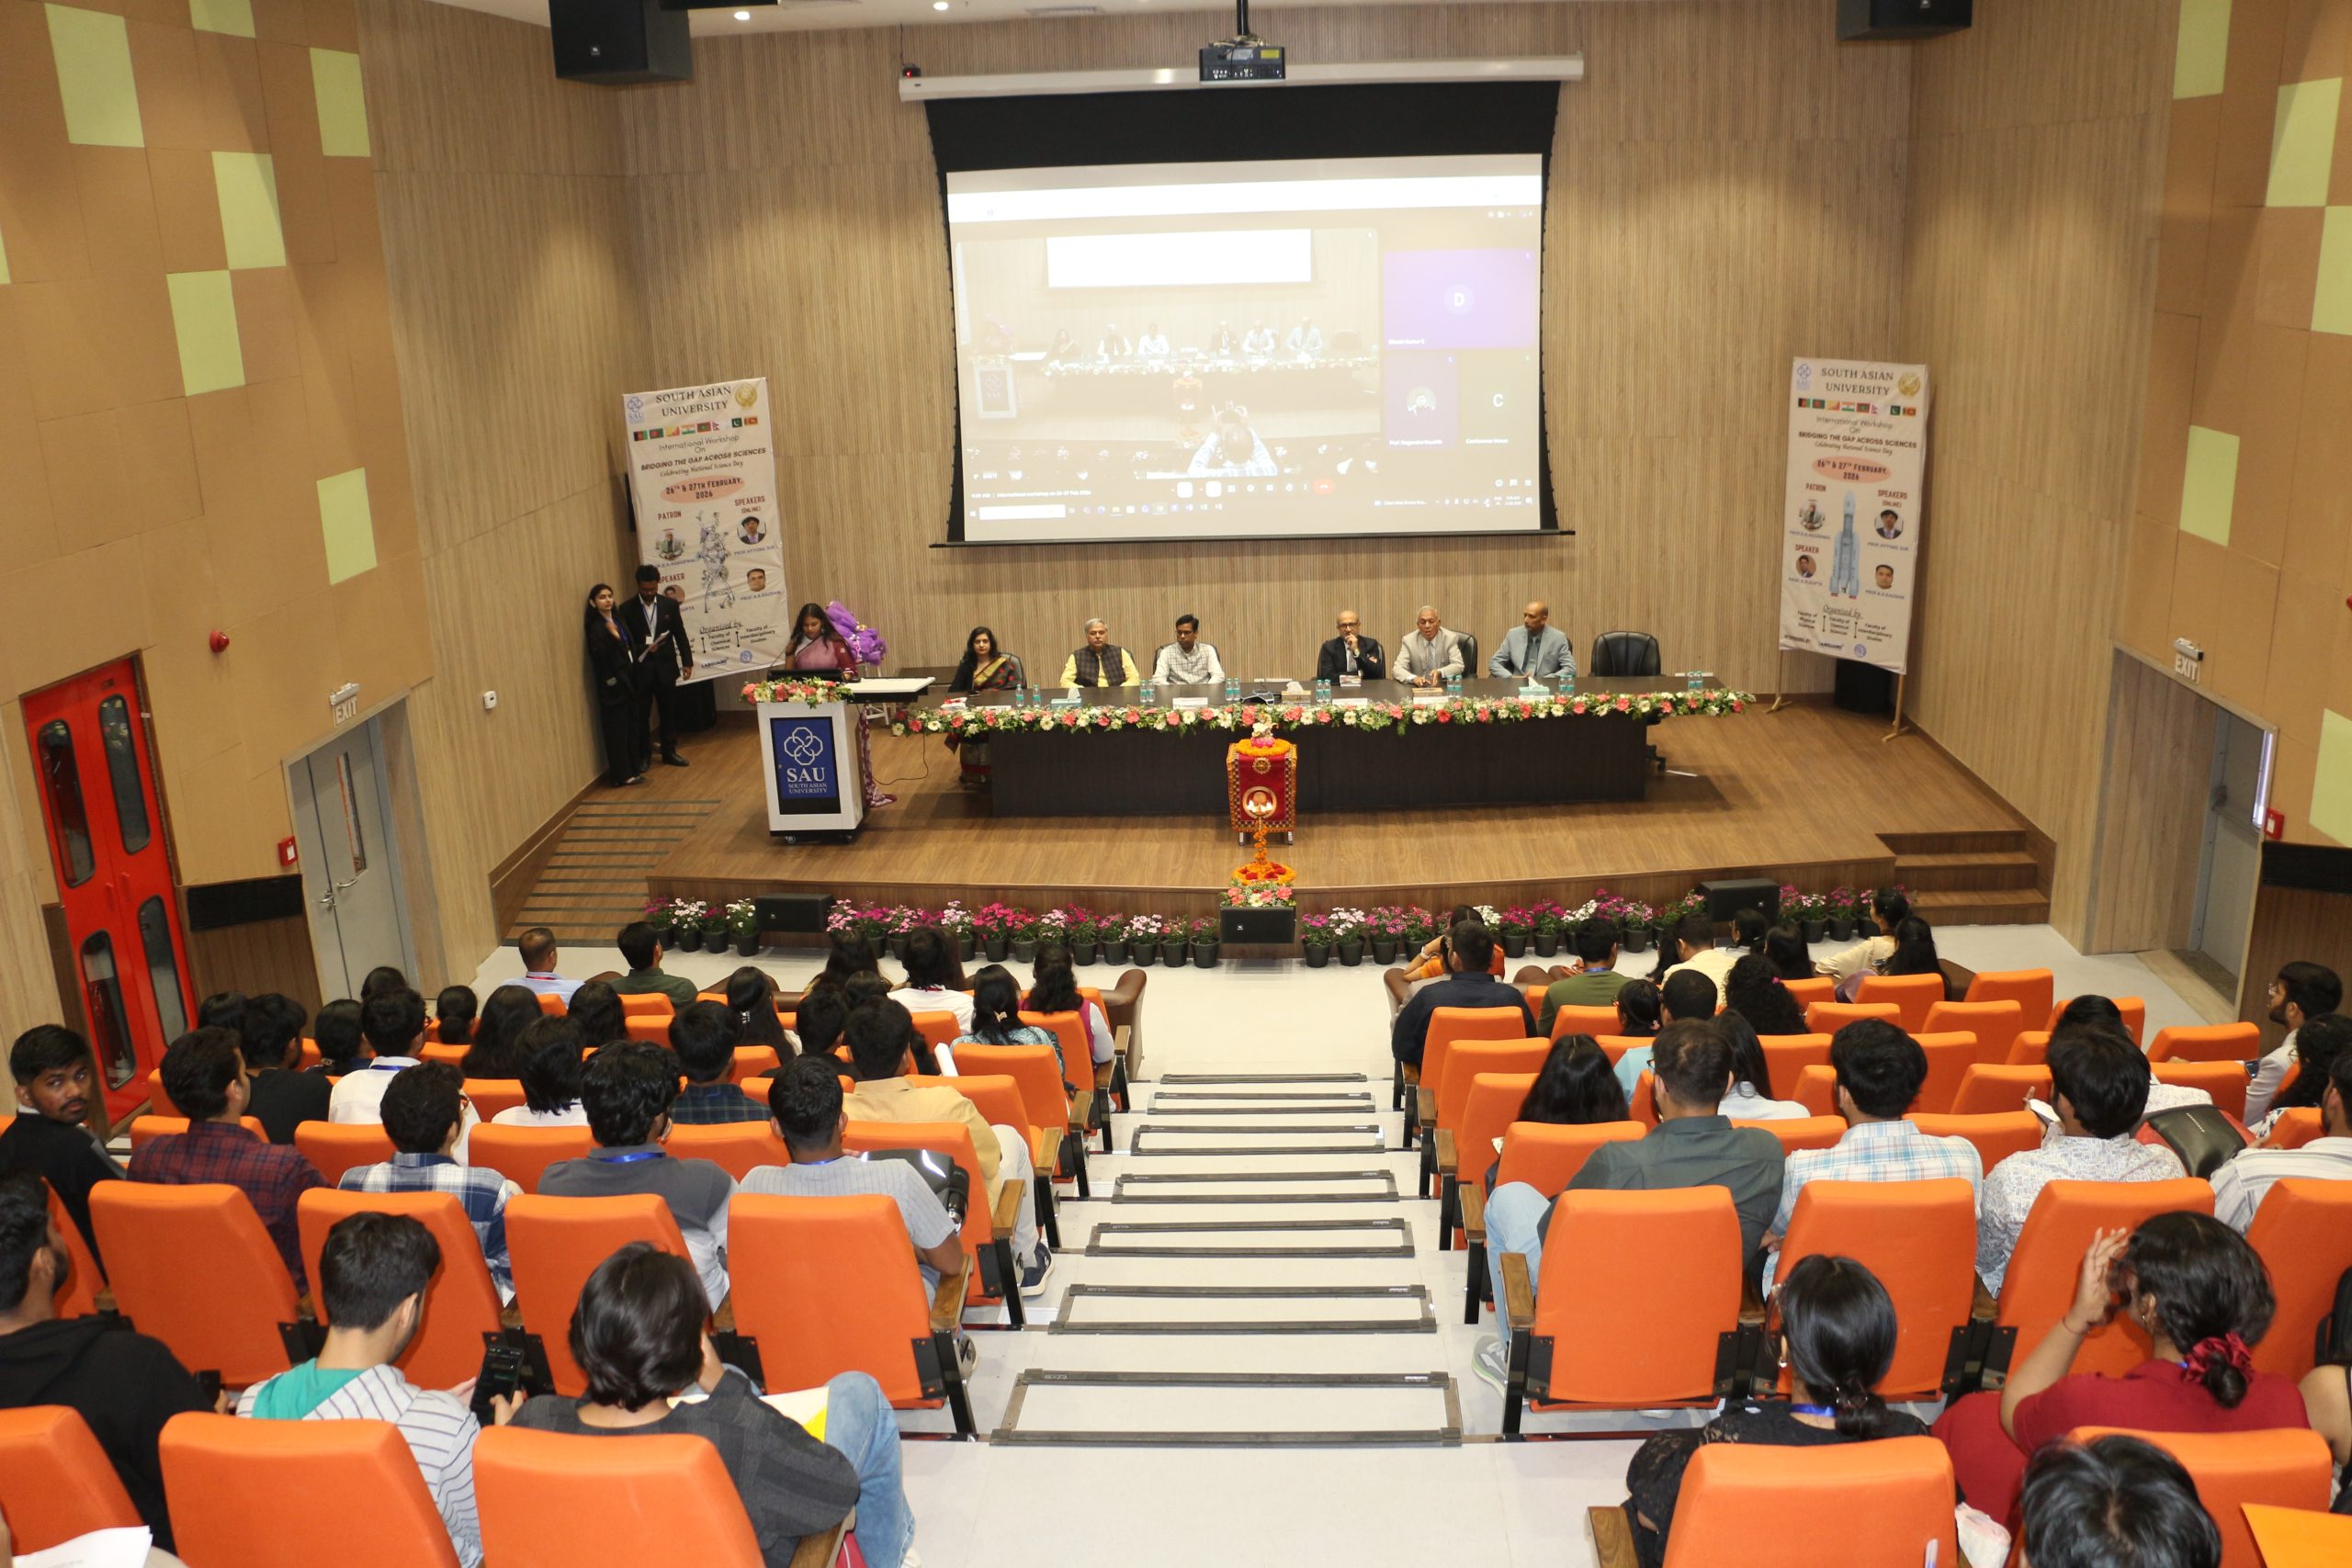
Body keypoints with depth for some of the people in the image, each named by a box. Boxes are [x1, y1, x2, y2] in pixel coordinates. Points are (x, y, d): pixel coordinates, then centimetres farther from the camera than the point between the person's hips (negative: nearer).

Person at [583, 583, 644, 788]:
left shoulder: (617, 622, 11)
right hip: (612, 685, -8)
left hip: (628, 681, 8)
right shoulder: (596, 627, -14)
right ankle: (622, 774, 2)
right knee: (617, 729, -3)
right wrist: (613, 637, -33)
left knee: (632, 725, 13)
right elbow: (599, 657, -22)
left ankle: (632, 768, 23)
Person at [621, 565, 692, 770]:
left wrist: (687, 662, 4)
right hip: (640, 669, -2)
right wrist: (642, 650, -19)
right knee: (640, 714, 3)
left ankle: (669, 751, 21)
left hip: (665, 666, 2)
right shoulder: (627, 610, -4)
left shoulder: (670, 605, 3)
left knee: (669, 711, 9)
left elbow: (680, 635, 7)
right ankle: (642, 755, 13)